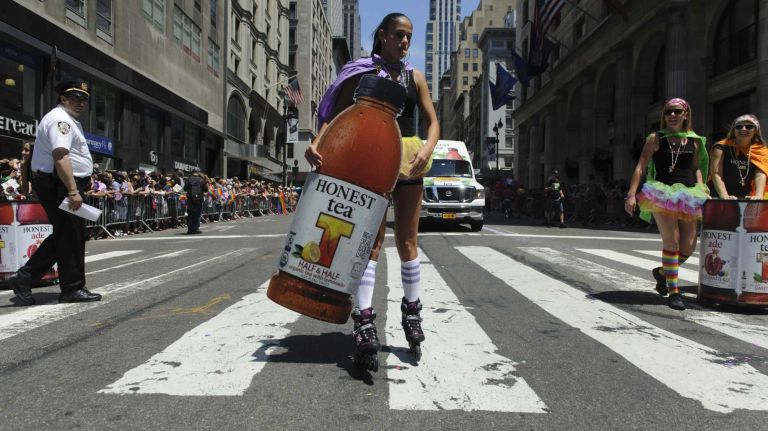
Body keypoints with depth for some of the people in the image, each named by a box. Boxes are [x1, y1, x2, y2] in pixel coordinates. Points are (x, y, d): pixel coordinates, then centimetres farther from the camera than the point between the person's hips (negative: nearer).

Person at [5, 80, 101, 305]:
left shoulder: (68, 120, 23)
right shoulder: (60, 119, -12)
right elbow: (60, 156, -24)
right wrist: (73, 191, -29)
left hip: (61, 186, 11)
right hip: (60, 186, -11)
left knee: (63, 235, 14)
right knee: (71, 236, -4)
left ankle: (24, 277, 17)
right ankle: (72, 289, 5)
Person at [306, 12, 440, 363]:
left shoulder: (414, 77, 12)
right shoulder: (361, 73, 5)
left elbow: (432, 121, 6)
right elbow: (336, 114, -3)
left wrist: (427, 148, -16)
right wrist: (317, 142, -22)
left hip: (409, 159, 3)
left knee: (407, 239, 7)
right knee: (371, 238, -9)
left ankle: (411, 308, 22)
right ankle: (364, 317, -10)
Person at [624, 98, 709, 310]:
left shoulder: (695, 141, 14)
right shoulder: (656, 139, 3)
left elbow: (697, 167, 21)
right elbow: (640, 166, -2)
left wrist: (701, 188, 2)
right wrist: (631, 194, -12)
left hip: (688, 194, 4)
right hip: (662, 193, -4)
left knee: (688, 246, 0)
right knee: (671, 240, -12)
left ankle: (662, 271, 28)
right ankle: (673, 291, -4)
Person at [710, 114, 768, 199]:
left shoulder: (760, 151, 5)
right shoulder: (722, 148, -4)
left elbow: (760, 175, -9)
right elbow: (716, 174, -13)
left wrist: (759, 196, -26)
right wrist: (724, 196, -27)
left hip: (746, 199, 2)